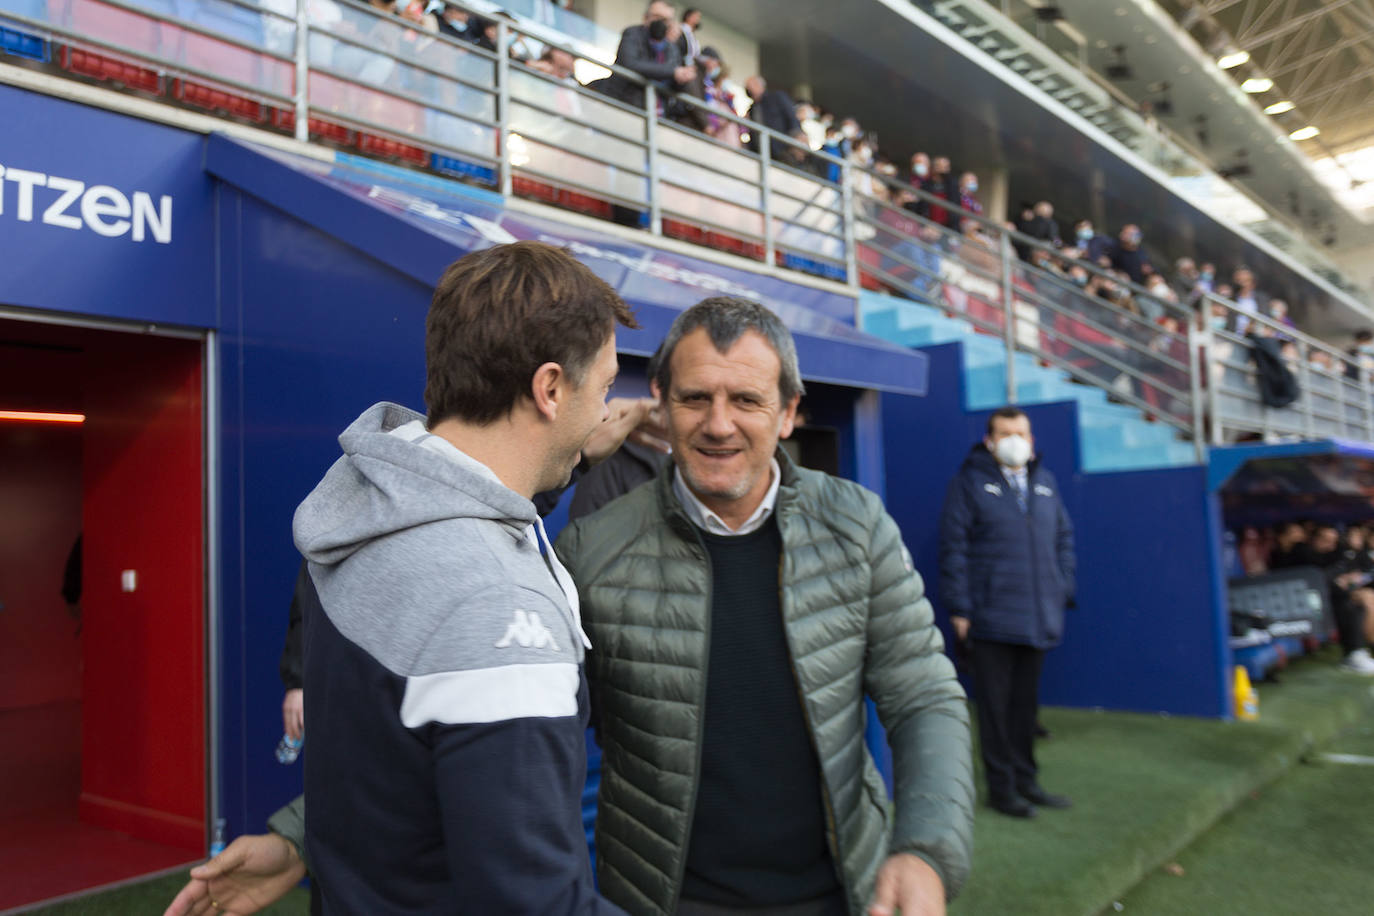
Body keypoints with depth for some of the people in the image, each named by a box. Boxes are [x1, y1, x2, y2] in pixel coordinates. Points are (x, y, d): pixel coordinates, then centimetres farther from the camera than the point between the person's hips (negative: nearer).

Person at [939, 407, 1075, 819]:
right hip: (992, 618, -5)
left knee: (1026, 701, 15)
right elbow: (953, 547, -7)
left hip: (1039, 619, 5)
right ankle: (1001, 787, 15)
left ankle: (1026, 780, 28)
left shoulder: (1044, 481, 12)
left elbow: (1063, 537, 19)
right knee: (996, 704, 3)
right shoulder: (970, 482, -4)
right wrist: (959, 609, -11)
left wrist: (1063, 591, 10)